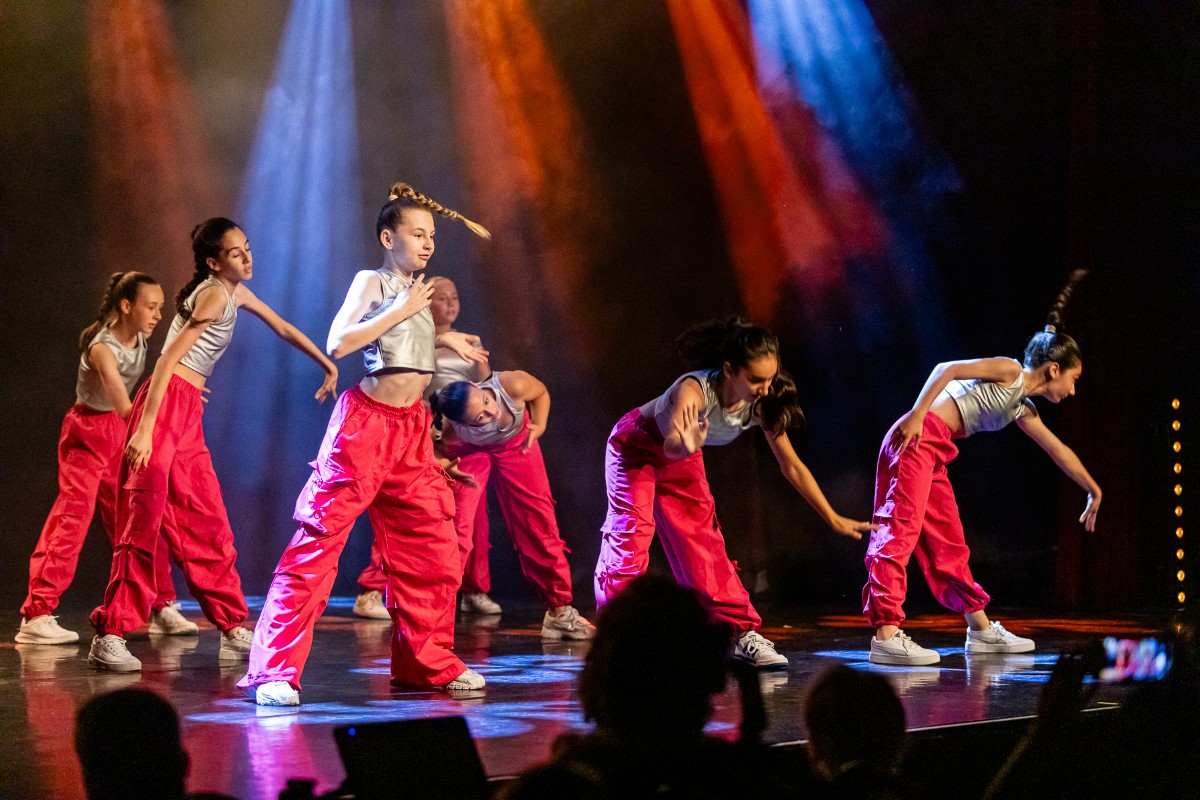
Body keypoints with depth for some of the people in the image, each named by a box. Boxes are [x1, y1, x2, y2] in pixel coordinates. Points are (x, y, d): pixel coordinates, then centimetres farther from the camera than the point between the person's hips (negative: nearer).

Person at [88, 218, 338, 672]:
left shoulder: (236, 293, 19)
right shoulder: (215, 295, -9)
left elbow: (283, 329, 34)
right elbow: (169, 358, -17)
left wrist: (328, 365, 39)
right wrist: (145, 427, -25)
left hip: (189, 413, 9)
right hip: (166, 403, -9)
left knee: (208, 526, 11)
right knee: (144, 520, -12)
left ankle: (233, 632, 17)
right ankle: (110, 635, -12)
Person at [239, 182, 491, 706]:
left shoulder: (416, 291, 16)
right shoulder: (371, 282, -3)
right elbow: (337, 343, -16)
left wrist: (442, 339, 20)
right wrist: (400, 311, -14)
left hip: (412, 429, 8)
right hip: (366, 422, -8)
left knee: (434, 549, 8)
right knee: (318, 543, -10)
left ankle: (427, 663, 20)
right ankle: (275, 671, -12)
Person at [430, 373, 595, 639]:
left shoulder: (512, 385, -39)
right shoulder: (450, 428, -40)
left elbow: (541, 392, -13)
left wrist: (539, 426, -24)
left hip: (515, 443, 2)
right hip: (468, 450, -2)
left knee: (539, 520, 1)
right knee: (455, 526, -15)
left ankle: (560, 611, 11)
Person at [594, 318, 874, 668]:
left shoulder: (763, 404, -24)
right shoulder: (695, 390, -40)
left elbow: (792, 465, -13)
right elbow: (671, 446, -55)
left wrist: (834, 519, -9)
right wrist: (686, 447, -79)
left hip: (682, 460, 5)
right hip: (635, 445, -5)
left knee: (705, 542, 1)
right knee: (630, 533, -13)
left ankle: (743, 633, 5)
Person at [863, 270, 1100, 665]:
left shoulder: (1023, 410, 22)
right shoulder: (1009, 372, -3)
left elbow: (1059, 452, 34)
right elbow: (947, 369, -12)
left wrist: (1094, 491, 44)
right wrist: (917, 413, -23)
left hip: (934, 454, 10)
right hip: (917, 438, -10)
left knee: (949, 543, 17)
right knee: (900, 533, -16)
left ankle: (981, 629, 26)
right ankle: (886, 636, -23)